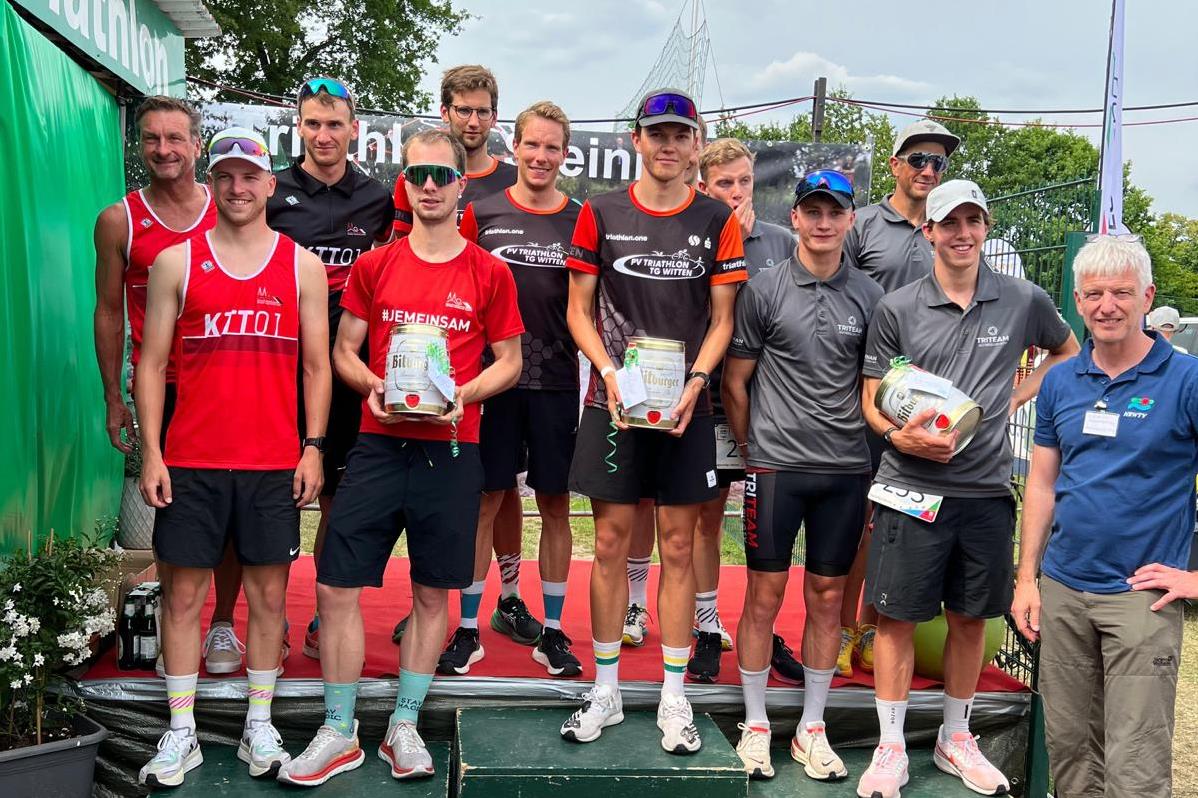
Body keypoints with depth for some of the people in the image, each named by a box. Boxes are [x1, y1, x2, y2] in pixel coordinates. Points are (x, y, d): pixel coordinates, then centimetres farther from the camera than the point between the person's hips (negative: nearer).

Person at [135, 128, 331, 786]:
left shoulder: (303, 266, 6)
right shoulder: (176, 262, 5)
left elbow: (317, 367, 7)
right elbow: (151, 364, 4)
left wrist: (313, 448, -2)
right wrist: (151, 452, -3)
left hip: (275, 462, 0)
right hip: (191, 460, 0)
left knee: (268, 591, 6)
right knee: (184, 590, 4)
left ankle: (259, 729, 20)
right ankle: (181, 735, 16)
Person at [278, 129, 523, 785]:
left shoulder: (489, 274, 2)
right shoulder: (373, 266, 6)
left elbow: (509, 363, 6)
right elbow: (344, 351, 11)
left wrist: (462, 393, -12)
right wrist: (373, 386, -10)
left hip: (449, 452, -1)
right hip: (378, 446, 1)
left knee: (433, 593, 7)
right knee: (337, 586, -2)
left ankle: (404, 727, 24)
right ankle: (338, 733, 14)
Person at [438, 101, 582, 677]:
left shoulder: (579, 220, 6)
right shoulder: (482, 213, 5)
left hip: (557, 383, 1)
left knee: (555, 505, 7)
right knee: (484, 501, 4)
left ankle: (552, 630, 19)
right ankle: (467, 630, 15)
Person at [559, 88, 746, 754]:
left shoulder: (717, 221, 4)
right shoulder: (601, 215, 4)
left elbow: (722, 319, 4)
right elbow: (580, 310, 5)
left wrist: (694, 383, -12)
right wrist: (610, 373, -10)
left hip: (685, 405, 0)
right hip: (613, 401, 0)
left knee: (678, 548, 5)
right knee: (611, 543, 4)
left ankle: (675, 698, 16)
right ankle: (606, 692, 17)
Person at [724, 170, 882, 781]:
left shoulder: (868, 295, 7)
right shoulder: (764, 289, 0)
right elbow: (735, 381, 4)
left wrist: (880, 451, 8)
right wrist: (752, 450, 6)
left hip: (846, 470, 3)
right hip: (776, 466, -2)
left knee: (827, 598, 9)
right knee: (765, 595, 3)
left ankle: (812, 729, 23)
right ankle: (755, 725, 18)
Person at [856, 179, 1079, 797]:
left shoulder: (1024, 302, 3)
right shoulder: (896, 309, -1)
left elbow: (1067, 352, 22)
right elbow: (872, 400, 2)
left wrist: (1014, 399, 7)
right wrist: (901, 437, -19)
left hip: (986, 490, 2)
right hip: (912, 488, -2)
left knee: (970, 618, 13)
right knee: (897, 616, 2)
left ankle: (955, 739, 31)